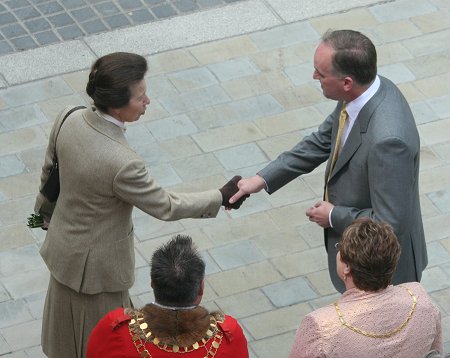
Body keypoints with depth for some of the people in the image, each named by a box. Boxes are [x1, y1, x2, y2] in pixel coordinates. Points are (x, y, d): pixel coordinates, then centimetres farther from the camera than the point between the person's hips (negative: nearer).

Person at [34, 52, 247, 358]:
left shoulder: (69, 120, -17)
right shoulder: (121, 163, -38)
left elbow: (50, 171, 2)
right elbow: (165, 207, -22)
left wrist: (46, 208, 22)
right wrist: (221, 198, -9)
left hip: (65, 241, 7)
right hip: (97, 262, -7)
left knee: (71, 327, 31)